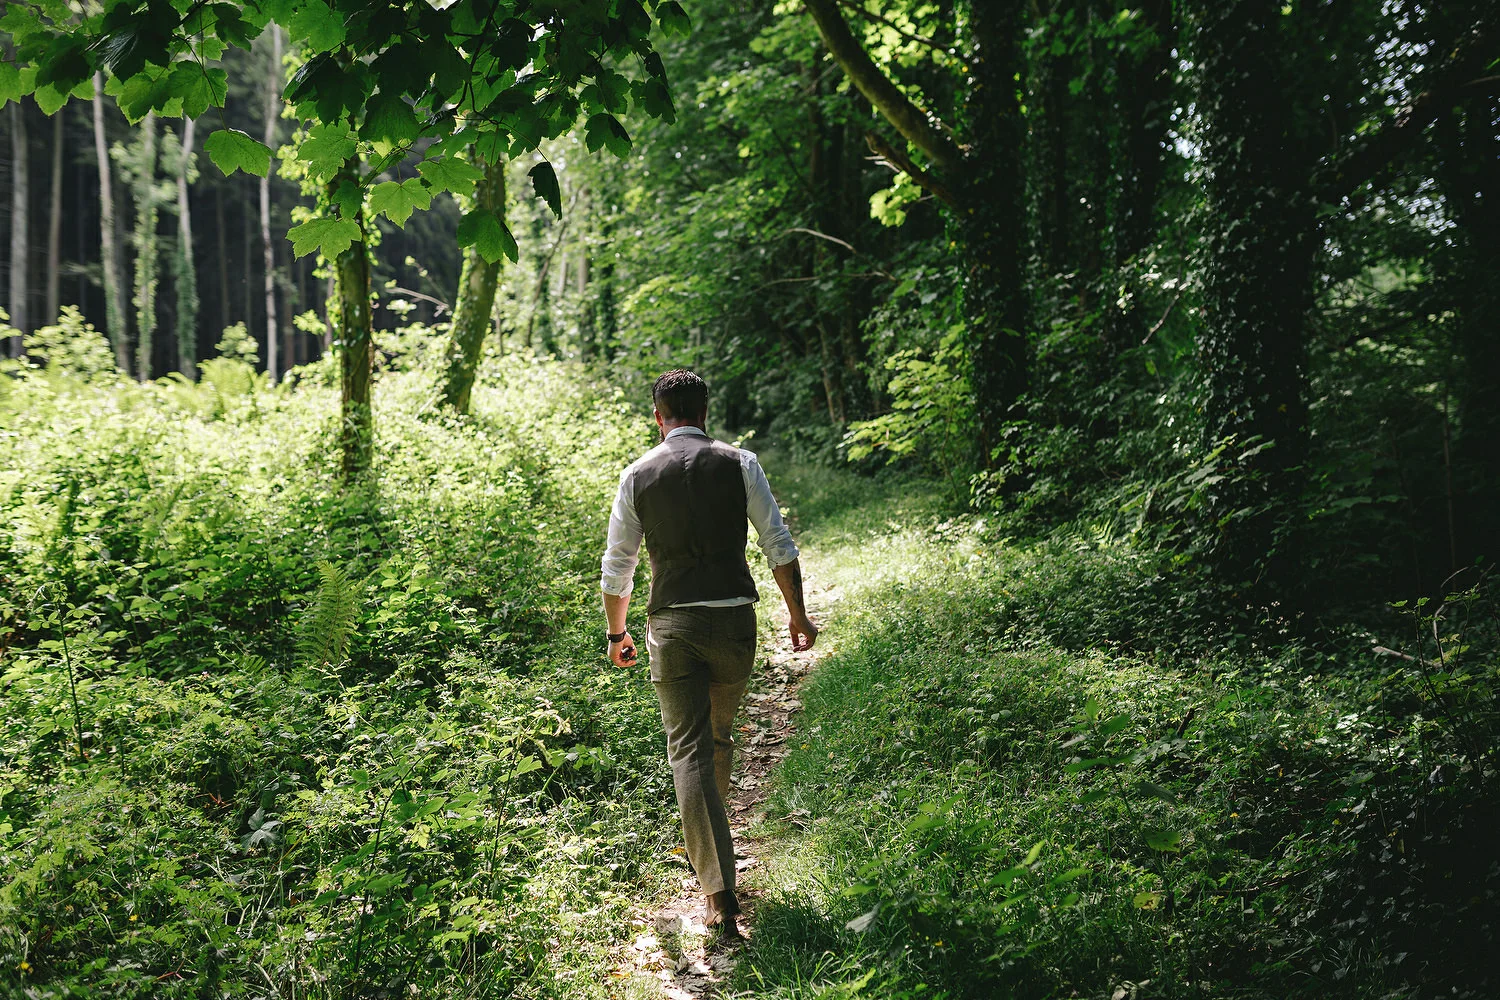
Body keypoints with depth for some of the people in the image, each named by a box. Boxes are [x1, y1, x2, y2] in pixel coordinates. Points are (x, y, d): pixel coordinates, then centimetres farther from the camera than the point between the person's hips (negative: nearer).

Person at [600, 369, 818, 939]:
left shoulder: (638, 475, 3)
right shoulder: (739, 464, 2)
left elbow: (616, 568, 6)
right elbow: (779, 545, 0)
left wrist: (617, 633, 19)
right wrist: (797, 614, 10)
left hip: (672, 625, -1)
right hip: (734, 619, 1)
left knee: (688, 752, 0)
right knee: (719, 736, 22)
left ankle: (719, 893, -7)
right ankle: (708, 830, 43)